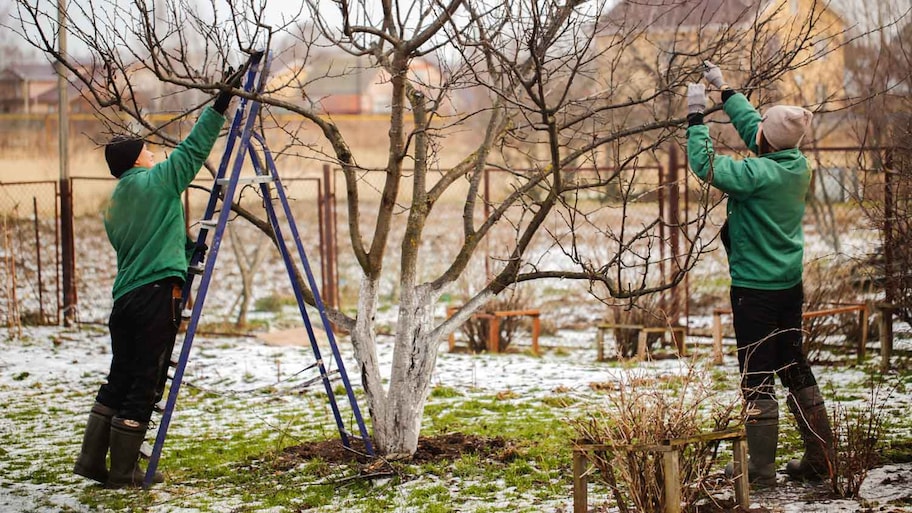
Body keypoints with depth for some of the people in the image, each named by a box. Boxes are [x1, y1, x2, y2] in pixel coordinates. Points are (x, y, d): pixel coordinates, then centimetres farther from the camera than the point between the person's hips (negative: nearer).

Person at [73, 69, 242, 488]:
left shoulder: (113, 206, 18)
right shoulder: (155, 182, -4)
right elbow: (193, 149, -7)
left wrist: (185, 247, 28)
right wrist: (219, 106, -3)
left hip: (124, 297, 8)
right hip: (156, 295, -8)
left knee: (119, 381, 16)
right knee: (143, 386, -2)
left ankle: (93, 460, 17)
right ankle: (124, 471, 1)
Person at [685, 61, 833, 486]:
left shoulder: (760, 173, -23)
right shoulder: (798, 165, 2)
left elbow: (705, 165, -20)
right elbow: (750, 125, 15)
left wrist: (696, 116, -10)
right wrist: (723, 90, 23)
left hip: (754, 288, -8)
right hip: (790, 284, 8)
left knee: (757, 377, -2)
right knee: (795, 368, 15)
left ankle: (761, 466, 2)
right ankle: (819, 458, 19)